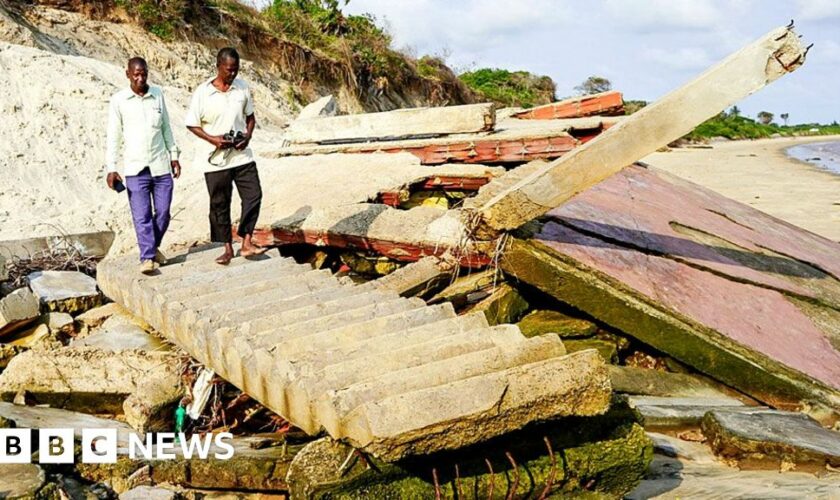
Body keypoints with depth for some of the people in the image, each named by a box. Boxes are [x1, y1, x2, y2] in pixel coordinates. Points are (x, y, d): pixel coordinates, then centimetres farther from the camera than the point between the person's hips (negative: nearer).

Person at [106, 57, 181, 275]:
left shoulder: (158, 94, 7)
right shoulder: (118, 100, -1)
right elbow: (114, 136, -1)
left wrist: (174, 155, 14)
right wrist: (111, 168, -6)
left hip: (161, 165, 3)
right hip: (135, 168, -3)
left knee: (162, 212, 6)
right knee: (142, 215, -6)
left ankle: (154, 247, 27)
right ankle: (147, 258, -3)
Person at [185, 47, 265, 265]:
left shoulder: (242, 88, 1)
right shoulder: (202, 93, -9)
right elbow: (192, 124, -3)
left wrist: (248, 136, -7)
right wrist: (212, 139, -17)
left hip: (242, 155, 3)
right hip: (216, 159, -2)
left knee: (253, 196, -6)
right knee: (219, 204, 6)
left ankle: (246, 243, 4)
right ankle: (228, 248, 18)